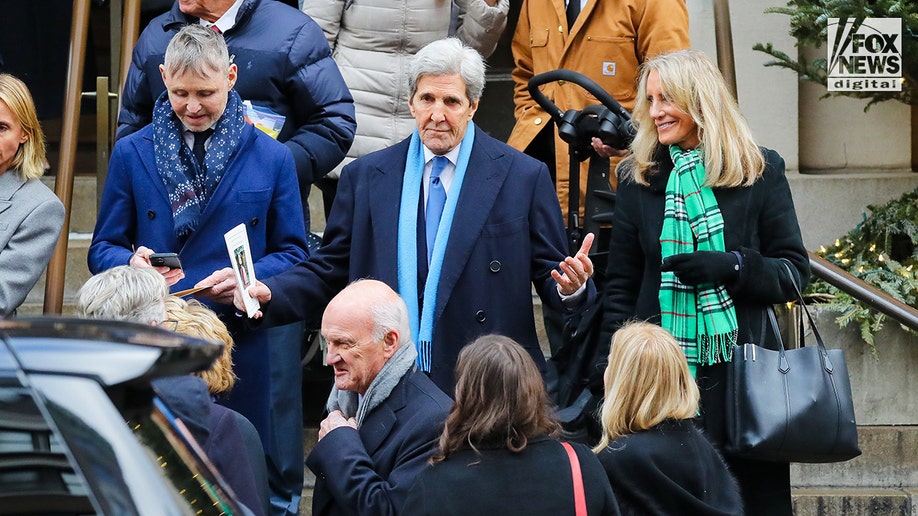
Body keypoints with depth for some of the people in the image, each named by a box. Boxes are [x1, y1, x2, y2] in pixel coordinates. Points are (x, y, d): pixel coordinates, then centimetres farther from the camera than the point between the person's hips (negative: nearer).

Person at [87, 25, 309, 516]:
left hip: (243, 343, 0)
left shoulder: (270, 158, 5)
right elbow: (102, 248, 9)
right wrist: (132, 263, -15)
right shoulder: (131, 154, 6)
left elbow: (293, 252, 6)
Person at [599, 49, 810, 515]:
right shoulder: (638, 179, 9)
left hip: (740, 371, -1)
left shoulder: (759, 172, 4)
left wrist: (732, 265, -15)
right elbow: (621, 285, 9)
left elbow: (794, 271, 2)